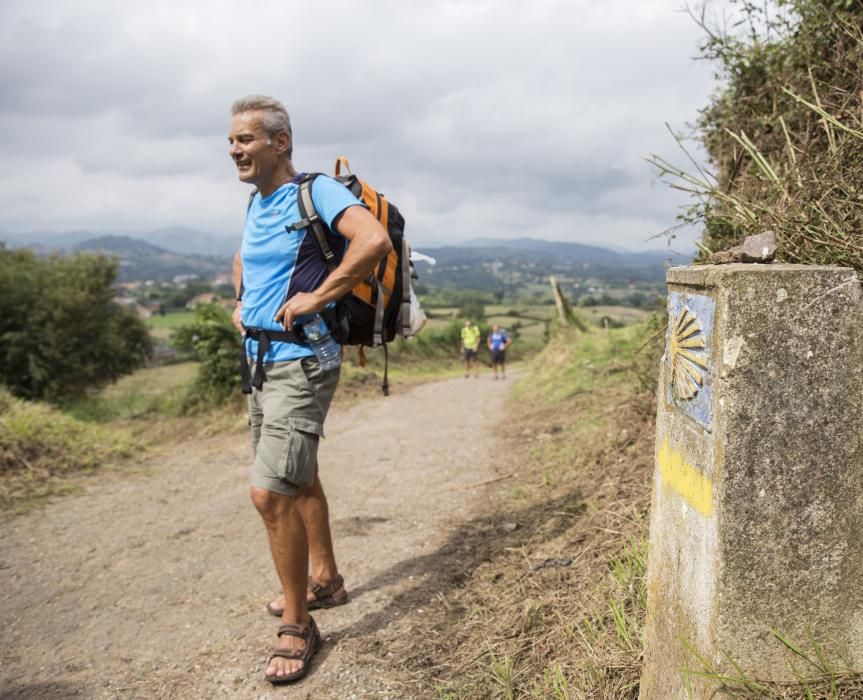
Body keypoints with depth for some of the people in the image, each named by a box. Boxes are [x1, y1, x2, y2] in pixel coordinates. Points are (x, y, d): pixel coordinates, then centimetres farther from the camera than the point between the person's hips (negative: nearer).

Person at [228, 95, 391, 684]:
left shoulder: (317, 193, -11)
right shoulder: (257, 202, 14)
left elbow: (375, 240, -29)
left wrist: (316, 297, -24)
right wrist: (241, 302, 14)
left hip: (300, 362, -9)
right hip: (260, 359, 9)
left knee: (269, 492, -14)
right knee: (299, 479, 19)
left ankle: (298, 627, 1)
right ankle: (325, 580, 36)